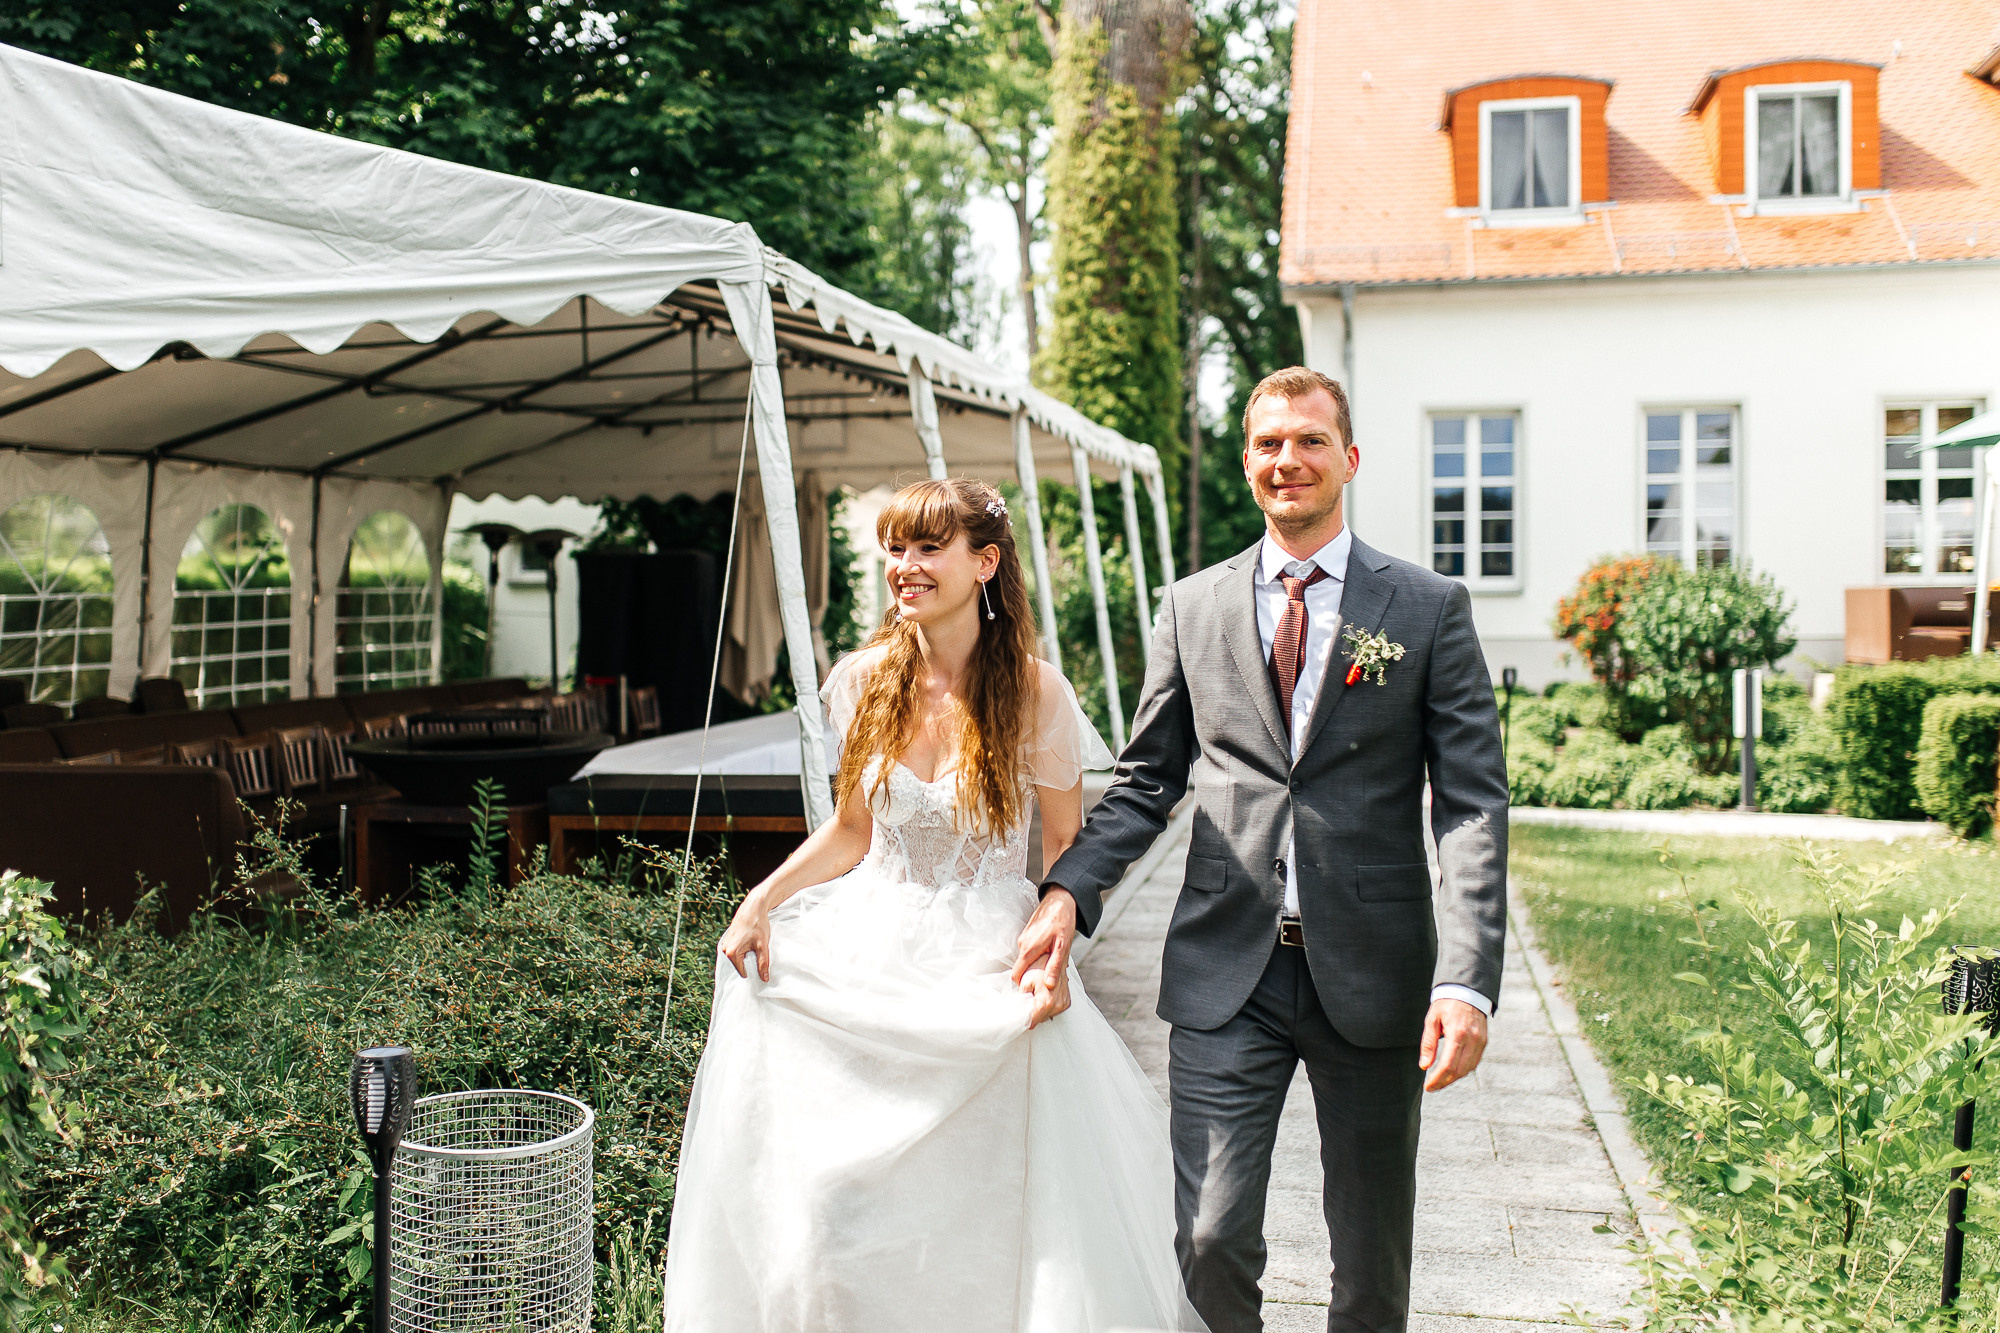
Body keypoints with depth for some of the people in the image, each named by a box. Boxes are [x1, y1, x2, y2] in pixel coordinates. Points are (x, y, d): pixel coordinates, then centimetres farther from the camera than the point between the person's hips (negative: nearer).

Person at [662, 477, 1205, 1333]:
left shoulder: (1034, 692, -9)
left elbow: (1066, 845, -1)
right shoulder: (864, 681, -1)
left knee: (988, 1213, -1)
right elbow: (851, 830, 10)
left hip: (990, 974, -3)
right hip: (870, 964, 3)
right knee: (827, 1206, 4)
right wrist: (762, 899, -3)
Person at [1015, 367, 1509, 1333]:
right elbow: (1148, 777, 10)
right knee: (1207, 1242, -1)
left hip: (1369, 970, 0)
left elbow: (1473, 803, -5)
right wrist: (1069, 889, -7)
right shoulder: (1191, 607, 6)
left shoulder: (1430, 609, 0)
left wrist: (1466, 981, -15)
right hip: (1225, 972, 1)